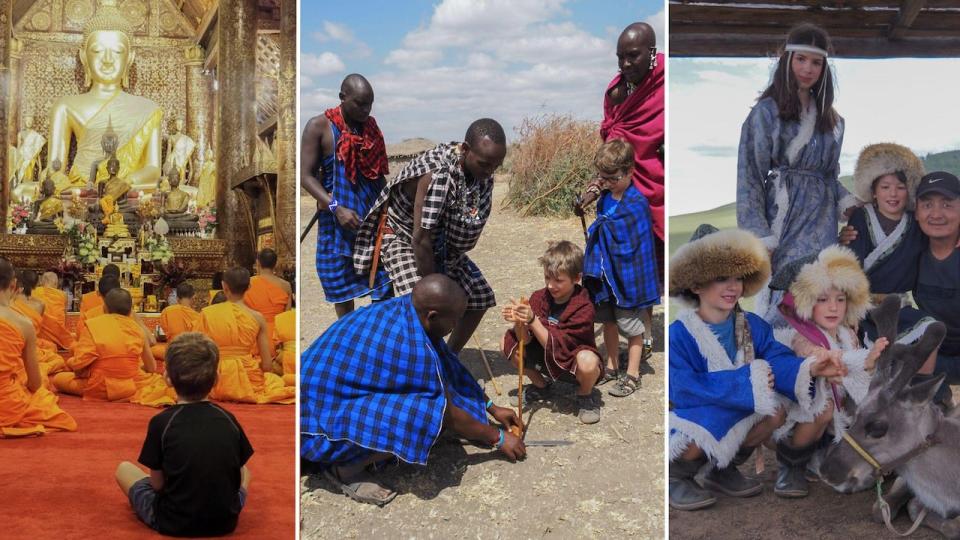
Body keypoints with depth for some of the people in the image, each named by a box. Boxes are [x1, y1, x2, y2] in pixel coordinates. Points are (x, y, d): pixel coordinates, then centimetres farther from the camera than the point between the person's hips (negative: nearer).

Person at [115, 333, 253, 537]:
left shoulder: (161, 422, -13)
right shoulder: (229, 419, -5)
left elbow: (157, 484, -5)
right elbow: (238, 477, 3)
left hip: (173, 524, -3)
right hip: (225, 523, 3)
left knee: (123, 469, 19)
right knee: (245, 471, 33)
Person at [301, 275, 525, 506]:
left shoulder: (404, 307, -3)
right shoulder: (414, 348, -28)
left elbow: (449, 368, 10)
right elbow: (449, 414, -13)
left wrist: (492, 408, 17)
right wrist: (498, 438, 1)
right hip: (319, 422, -9)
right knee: (429, 414, -25)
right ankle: (343, 468, -8)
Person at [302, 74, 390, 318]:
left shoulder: (371, 126, 7)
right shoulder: (319, 126, -8)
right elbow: (306, 175, -12)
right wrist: (336, 207, -23)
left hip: (374, 215, 3)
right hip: (338, 217, -3)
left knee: (384, 280, -1)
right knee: (342, 284, 8)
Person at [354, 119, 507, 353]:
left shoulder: (483, 172, -13)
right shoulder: (436, 173, -35)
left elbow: (472, 223, -1)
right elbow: (421, 239, -34)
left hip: (443, 244, 7)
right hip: (404, 239, -7)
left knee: (480, 296, 4)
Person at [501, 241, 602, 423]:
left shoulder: (583, 308, -25)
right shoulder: (540, 297, -10)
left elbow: (556, 347, -30)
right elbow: (527, 341, -12)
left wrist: (532, 320, -40)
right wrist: (520, 322, -33)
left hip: (571, 362, -5)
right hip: (546, 360, 5)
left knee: (588, 361, -39)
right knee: (507, 343, -13)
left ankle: (585, 395, -1)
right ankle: (540, 385, 12)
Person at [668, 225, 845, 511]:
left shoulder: (753, 326, -3)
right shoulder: (678, 336, -20)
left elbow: (778, 360, -17)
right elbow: (683, 389, -29)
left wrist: (808, 368, -41)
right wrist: (745, 380, -29)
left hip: (738, 412, 6)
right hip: (692, 413, -6)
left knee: (776, 411, -18)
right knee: (695, 441, -38)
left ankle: (724, 470, 8)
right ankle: (676, 476, 3)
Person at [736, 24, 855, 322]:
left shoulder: (829, 117, 16)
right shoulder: (767, 112, -2)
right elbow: (749, 177, -6)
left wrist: (847, 203, 2)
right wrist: (761, 237, -14)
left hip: (822, 223, 5)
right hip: (785, 217, -5)